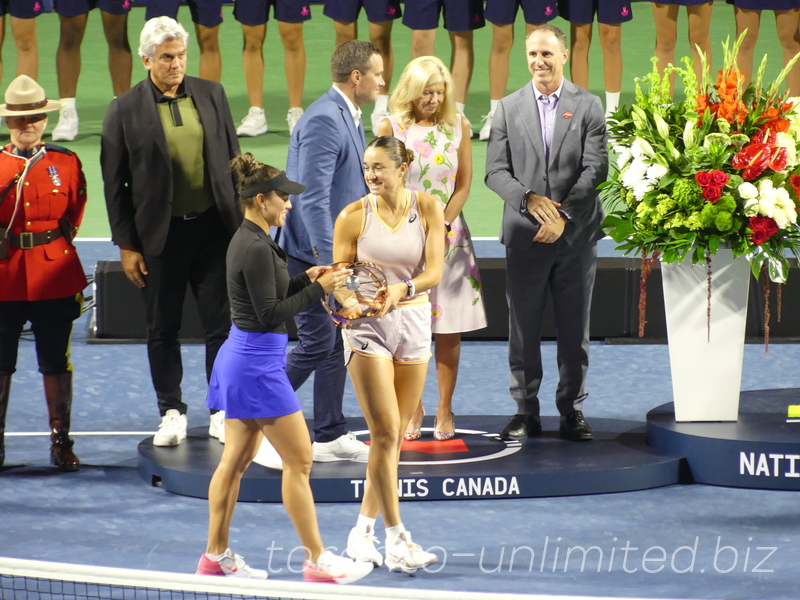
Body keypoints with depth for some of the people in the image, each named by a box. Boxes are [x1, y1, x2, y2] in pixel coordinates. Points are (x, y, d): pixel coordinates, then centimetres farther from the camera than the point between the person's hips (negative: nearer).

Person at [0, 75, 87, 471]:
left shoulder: (66, 163, 5)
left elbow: (75, 213, 13)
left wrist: (54, 242, 5)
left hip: (55, 278, 0)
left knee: (56, 363, 4)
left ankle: (61, 442, 11)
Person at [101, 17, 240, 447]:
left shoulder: (211, 96, 4)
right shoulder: (125, 112, -5)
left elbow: (232, 161, 10)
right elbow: (114, 184, -2)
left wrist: (241, 222, 7)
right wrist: (126, 245, -4)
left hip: (213, 228, 2)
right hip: (160, 235, -2)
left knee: (221, 326, 3)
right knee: (162, 331, 7)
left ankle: (223, 413, 13)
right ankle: (172, 413, 19)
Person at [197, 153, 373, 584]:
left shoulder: (247, 240, 10)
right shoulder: (256, 249, -20)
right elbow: (271, 313, -20)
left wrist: (304, 280, 8)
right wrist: (318, 290, -16)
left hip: (242, 356, 10)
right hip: (258, 362, -10)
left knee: (235, 459, 13)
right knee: (298, 460, -4)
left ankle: (216, 555, 18)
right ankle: (317, 560, 0)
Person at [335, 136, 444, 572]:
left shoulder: (427, 208, -2)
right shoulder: (353, 216, -5)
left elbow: (434, 272, -9)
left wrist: (402, 289, -29)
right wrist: (351, 297, -22)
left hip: (413, 323, 3)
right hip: (366, 325, -3)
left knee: (394, 436, 6)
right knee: (385, 432, -10)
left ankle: (362, 531, 17)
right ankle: (396, 539, -9)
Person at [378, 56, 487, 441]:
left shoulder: (458, 127, 3)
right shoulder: (392, 127, 0)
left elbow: (464, 184, 4)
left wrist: (441, 227, -7)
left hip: (448, 234, 1)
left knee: (448, 329, 1)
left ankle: (445, 409, 8)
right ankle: (413, 408, 10)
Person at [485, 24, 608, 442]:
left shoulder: (588, 106, 3)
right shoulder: (509, 108, 7)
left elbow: (596, 169, -5)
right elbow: (495, 171, 2)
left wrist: (564, 215, -14)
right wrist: (530, 200, -15)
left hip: (576, 233, -1)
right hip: (525, 235, 1)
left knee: (574, 329, 4)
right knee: (523, 329, 3)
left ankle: (572, 411, 12)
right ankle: (526, 412, 10)